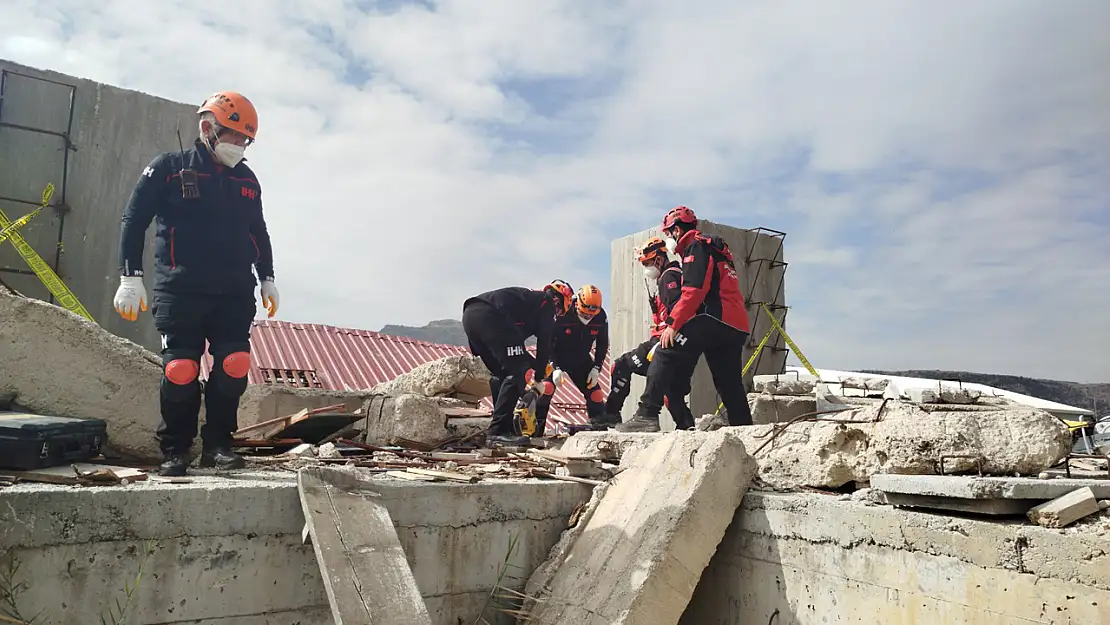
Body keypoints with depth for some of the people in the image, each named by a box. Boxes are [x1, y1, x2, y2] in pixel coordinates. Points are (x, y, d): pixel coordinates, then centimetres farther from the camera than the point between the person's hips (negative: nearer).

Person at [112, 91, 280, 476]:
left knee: (234, 367, -5)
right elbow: (134, 221, 1)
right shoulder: (169, 168, 1)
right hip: (181, 292, -4)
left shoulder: (247, 180, 15)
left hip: (234, 293, 4)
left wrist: (267, 279, 20)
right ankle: (175, 450, 11)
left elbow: (258, 233, 24)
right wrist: (130, 277, -5)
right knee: (180, 371, -4)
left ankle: (218, 444, 9)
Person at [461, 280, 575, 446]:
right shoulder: (547, 304, 15)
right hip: (489, 315, -9)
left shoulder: (530, 297, 37)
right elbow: (544, 342, 9)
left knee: (500, 372, 19)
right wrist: (538, 377, 18)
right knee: (517, 371, -6)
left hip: (469, 314, 9)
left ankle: (503, 425, 17)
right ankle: (497, 432, -12)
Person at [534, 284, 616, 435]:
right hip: (557, 357, -4)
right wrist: (556, 368, -27)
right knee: (547, 386, -22)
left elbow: (602, 345, 0)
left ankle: (601, 423, 12)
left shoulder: (601, 318, -14)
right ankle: (536, 423, -17)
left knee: (594, 390, 0)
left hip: (581, 359, 4)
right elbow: (548, 341, -22)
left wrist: (596, 368, -8)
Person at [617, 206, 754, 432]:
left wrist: (672, 324, -16)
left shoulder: (696, 246, 0)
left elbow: (694, 290, -14)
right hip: (737, 328, 10)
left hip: (714, 318, -10)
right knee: (731, 386, 14)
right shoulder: (714, 249, 31)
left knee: (666, 355, -12)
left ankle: (647, 415, -20)